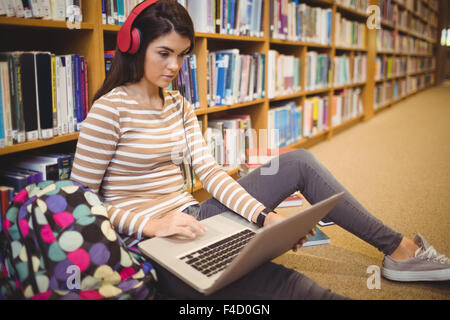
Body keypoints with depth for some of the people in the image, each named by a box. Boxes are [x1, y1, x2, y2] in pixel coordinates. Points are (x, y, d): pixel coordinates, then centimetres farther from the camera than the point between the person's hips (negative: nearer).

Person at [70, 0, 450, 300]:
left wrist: (262, 215, -14)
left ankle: (399, 251, 4)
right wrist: (151, 224, -25)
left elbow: (209, 170, 0)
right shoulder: (110, 109, -11)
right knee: (282, 285, -30)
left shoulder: (179, 106, 10)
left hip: (192, 220, 7)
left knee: (299, 161, -2)